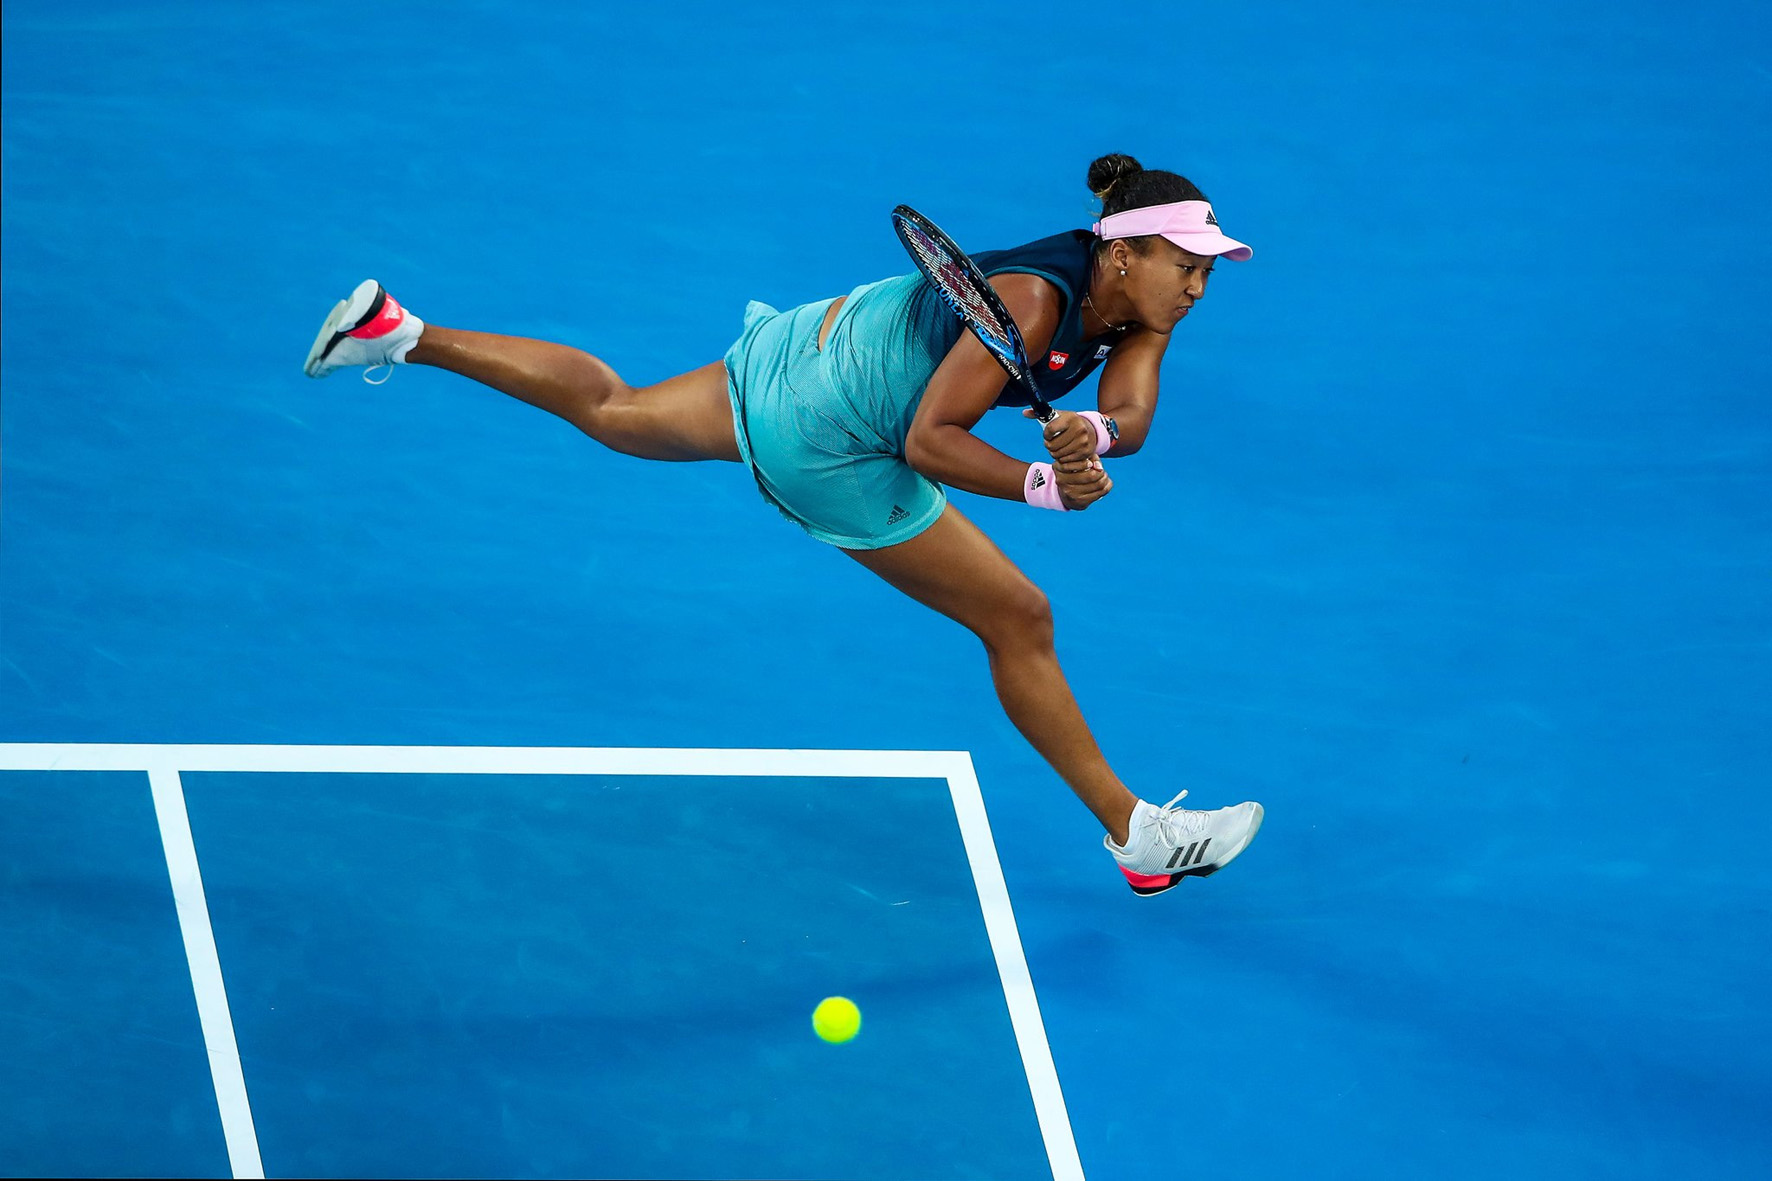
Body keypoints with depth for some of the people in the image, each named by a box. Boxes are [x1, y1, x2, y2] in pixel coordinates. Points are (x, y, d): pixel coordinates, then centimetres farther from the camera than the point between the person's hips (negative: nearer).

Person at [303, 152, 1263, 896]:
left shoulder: (1140, 303, -8)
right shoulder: (1033, 305, -32)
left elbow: (1129, 417, -16)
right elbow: (929, 439, -28)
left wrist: (1090, 434, -38)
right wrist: (1042, 486, -38)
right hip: (828, 444, -8)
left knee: (614, 410, 24)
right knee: (1020, 621, 0)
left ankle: (400, 333, 28)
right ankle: (1135, 833, 12)